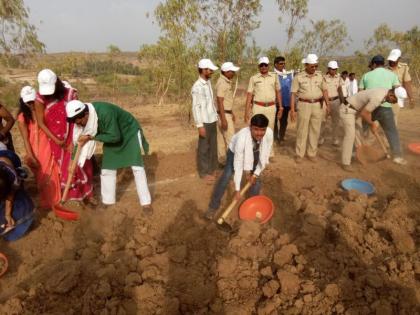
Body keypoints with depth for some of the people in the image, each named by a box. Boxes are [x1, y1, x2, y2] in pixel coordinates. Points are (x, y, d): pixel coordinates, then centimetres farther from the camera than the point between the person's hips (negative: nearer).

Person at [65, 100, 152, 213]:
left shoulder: (104, 112, -40)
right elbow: (78, 140, -7)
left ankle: (146, 203, -1)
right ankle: (108, 202, 20)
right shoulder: (82, 117, -16)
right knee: (107, 169, 5)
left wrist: (92, 137, -33)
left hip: (130, 132, -7)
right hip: (111, 135, 7)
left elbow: (114, 136, -35)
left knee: (137, 167, -10)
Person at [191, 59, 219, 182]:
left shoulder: (208, 82, 8)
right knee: (204, 148, 4)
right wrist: (200, 125, -20)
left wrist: (216, 116, 15)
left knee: (213, 146, 16)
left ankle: (212, 169, 31)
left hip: (213, 120, 8)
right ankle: (204, 172, 17)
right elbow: (195, 107, -19)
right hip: (205, 122, -8)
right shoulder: (197, 87, -18)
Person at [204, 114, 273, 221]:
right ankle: (213, 206, -1)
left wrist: (256, 173, -20)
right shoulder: (242, 137, -44)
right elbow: (238, 165, -38)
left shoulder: (269, 133, -36)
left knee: (256, 177, -3)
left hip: (254, 152, 4)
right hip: (235, 151, -3)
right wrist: (237, 190, -34)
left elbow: (265, 156, -20)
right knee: (226, 176, -13)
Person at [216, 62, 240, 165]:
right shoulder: (222, 83, -19)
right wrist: (223, 119, -26)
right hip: (224, 114, -10)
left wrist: (231, 113, 23)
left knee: (222, 138, 14)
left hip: (227, 113, 10)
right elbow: (220, 102, -23)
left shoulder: (227, 82, 11)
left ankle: (222, 159, 23)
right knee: (230, 138, -5)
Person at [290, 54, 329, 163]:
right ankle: (299, 154, 9)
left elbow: (324, 90, 8)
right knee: (302, 130, 0)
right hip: (304, 105, -3)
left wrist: (327, 104, -5)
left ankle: (312, 153, 17)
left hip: (318, 105, 3)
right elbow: (293, 94, -3)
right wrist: (292, 109, -8)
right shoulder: (298, 77, -2)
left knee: (315, 130, 6)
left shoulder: (320, 76, 7)